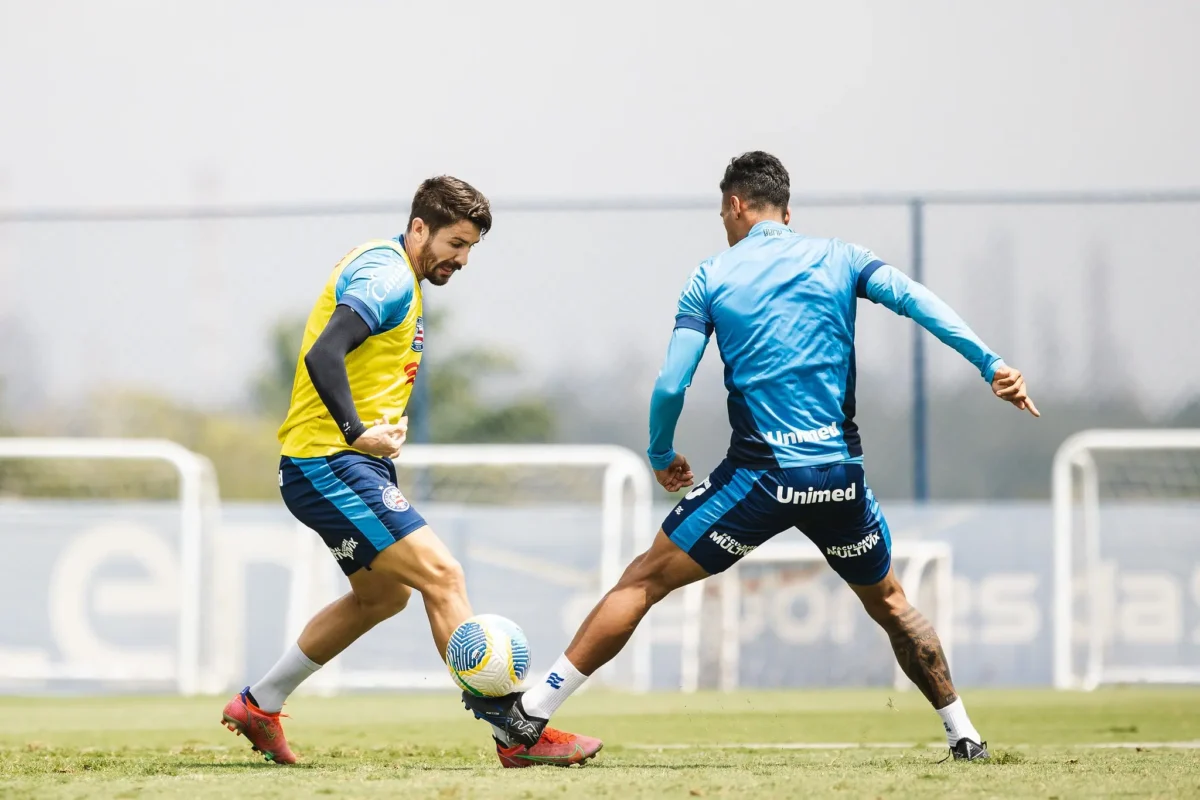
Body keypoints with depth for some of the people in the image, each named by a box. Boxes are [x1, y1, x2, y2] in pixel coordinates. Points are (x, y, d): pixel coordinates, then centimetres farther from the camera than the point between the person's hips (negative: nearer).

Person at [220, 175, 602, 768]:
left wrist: (387, 422, 11)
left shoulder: (392, 275, 18)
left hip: (348, 464, 11)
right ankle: (517, 736, -17)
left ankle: (258, 705, 31)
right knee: (442, 576, -15)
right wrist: (357, 431, -35)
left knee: (384, 595, 24)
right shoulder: (387, 276, -14)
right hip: (330, 466, -11)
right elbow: (324, 355, -28)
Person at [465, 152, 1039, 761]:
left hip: (760, 476, -2)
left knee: (645, 580, 5)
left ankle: (532, 712, 3)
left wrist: (661, 455, 18)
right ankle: (962, 735, 25)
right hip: (841, 475, 2)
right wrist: (990, 364, -10)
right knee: (889, 602, 24)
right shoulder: (838, 259, 11)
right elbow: (914, 299, -6)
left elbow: (670, 385, 0)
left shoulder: (711, 279, 6)